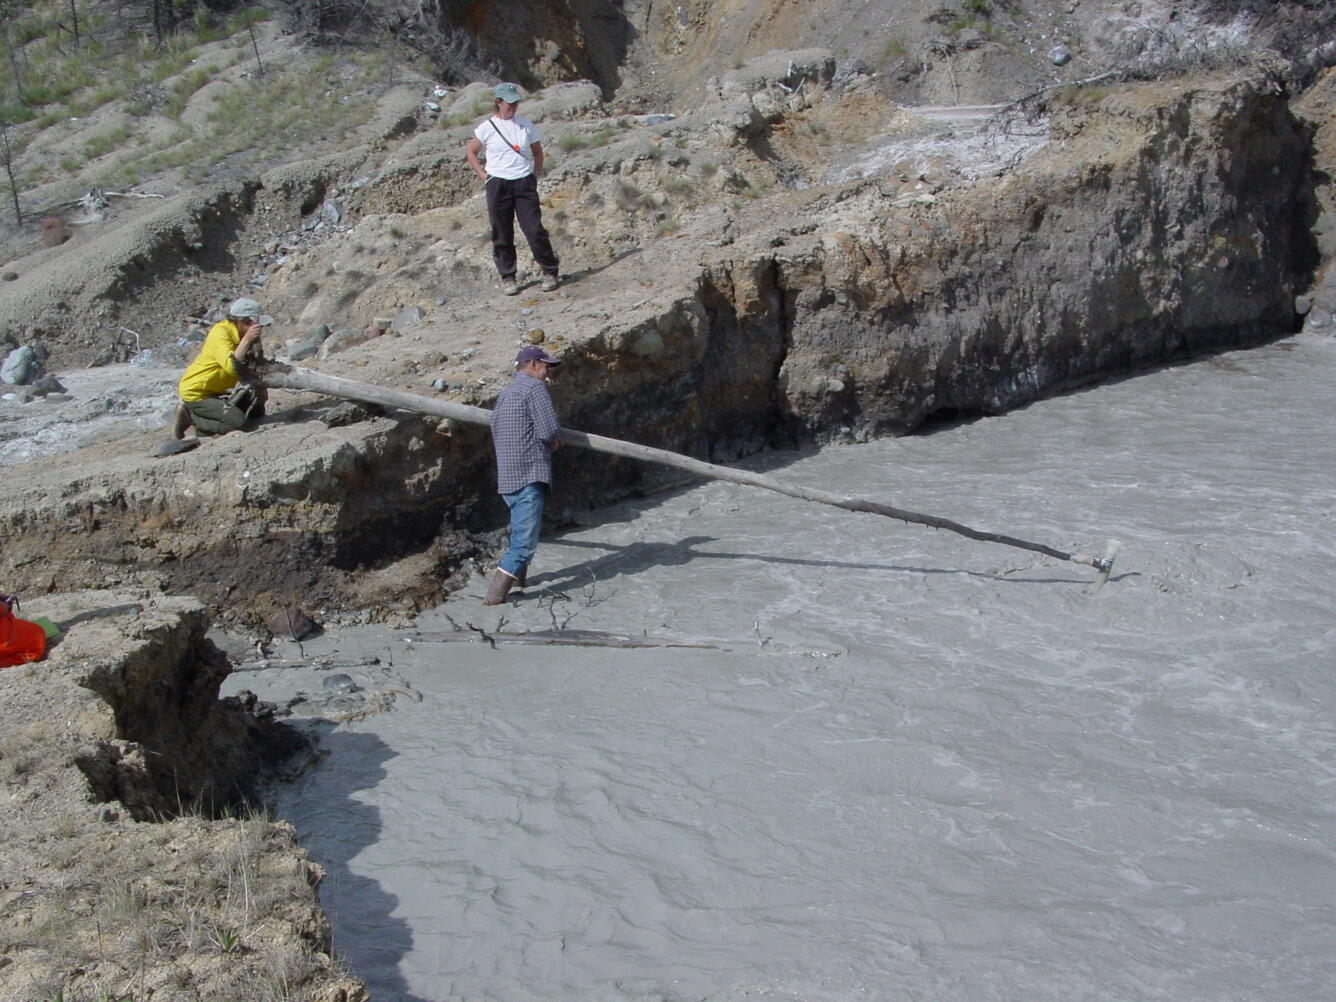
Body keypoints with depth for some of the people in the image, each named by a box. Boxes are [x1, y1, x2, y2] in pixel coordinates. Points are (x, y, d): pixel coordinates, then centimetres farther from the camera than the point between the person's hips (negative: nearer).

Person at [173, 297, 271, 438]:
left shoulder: (242, 333, 1)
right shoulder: (220, 333, -25)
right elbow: (231, 366, -40)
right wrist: (247, 340, -40)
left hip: (217, 391, 10)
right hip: (196, 393, -10)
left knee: (257, 412, 12)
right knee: (237, 422, -24)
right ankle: (190, 416, -5)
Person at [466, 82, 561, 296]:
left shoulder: (525, 125, 6)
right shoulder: (487, 128, 0)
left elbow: (538, 152, 18)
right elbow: (471, 154, 12)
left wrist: (536, 174, 7)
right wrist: (483, 175, 3)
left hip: (524, 183, 1)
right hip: (498, 185, 0)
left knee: (535, 230, -6)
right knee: (502, 235, 3)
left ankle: (550, 272, 5)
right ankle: (507, 277, 14)